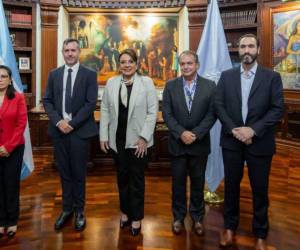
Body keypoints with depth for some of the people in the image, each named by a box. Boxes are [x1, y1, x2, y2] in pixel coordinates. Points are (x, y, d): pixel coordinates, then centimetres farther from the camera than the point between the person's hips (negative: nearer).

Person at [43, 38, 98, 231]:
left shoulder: (89, 75, -1)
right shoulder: (54, 74, 10)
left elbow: (91, 103, -9)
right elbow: (47, 101, 6)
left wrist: (72, 124, -14)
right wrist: (58, 121, -10)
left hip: (80, 130, -3)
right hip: (58, 130, 3)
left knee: (79, 172, 6)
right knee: (64, 171, 11)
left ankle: (79, 210, 21)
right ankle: (67, 208, 24)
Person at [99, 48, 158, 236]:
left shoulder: (146, 82, -4)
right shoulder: (111, 83, 5)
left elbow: (153, 111, -7)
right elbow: (105, 110, 6)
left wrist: (144, 137, -13)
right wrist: (103, 136, 1)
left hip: (138, 140, -3)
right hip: (117, 139, 3)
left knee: (137, 179, 8)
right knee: (122, 177, 15)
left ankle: (136, 217, 22)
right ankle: (125, 211, 33)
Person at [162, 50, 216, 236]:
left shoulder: (210, 86, -1)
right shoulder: (170, 86, 1)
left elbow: (212, 114, -6)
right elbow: (167, 114, -4)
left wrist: (195, 134, -16)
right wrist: (181, 133, -16)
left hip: (200, 143, 0)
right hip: (177, 143, 1)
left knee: (198, 182, 12)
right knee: (178, 182, 11)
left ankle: (197, 217, 29)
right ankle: (178, 217, 27)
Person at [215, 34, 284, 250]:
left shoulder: (272, 77, -1)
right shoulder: (227, 76, 5)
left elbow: (278, 109, -7)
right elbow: (219, 105, 0)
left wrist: (253, 130, -18)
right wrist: (233, 129, -13)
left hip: (260, 142, -1)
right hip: (232, 140, 2)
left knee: (260, 189, 9)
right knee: (231, 185, 13)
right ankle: (230, 227, 32)